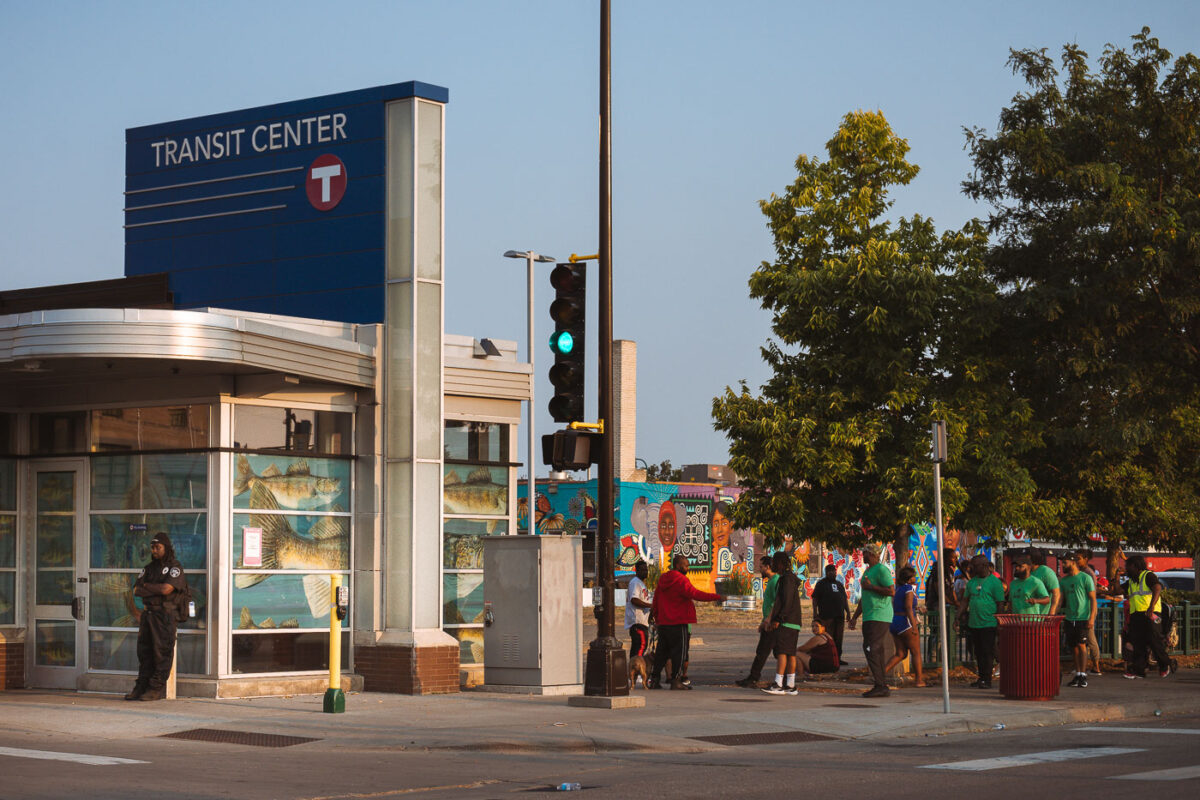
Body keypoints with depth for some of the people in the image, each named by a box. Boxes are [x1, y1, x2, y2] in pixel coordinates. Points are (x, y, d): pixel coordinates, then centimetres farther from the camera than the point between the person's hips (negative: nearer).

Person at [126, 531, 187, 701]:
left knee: (162, 651, -7)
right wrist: (156, 590, -6)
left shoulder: (175, 567, -2)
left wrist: (147, 586, -1)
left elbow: (166, 589, -16)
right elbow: (136, 590, 8)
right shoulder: (149, 568, 18)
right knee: (144, 651, 6)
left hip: (165, 615, -7)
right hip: (148, 613, 7)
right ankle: (142, 686, 10)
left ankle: (157, 688, -5)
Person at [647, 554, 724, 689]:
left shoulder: (663, 579, 13)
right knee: (679, 651, -2)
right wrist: (717, 597, -22)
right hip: (678, 622, -8)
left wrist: (653, 613, 36)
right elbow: (695, 594, -23)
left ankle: (654, 679, 11)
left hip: (663, 622, 8)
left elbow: (656, 598, 22)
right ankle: (676, 681, -3)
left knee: (662, 651, 12)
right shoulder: (680, 580, -14)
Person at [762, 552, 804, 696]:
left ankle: (778, 684, -21)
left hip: (786, 623, -10)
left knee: (781, 651, -15)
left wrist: (778, 619, -20)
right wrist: (772, 620, 23)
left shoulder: (787, 578, -11)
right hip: (793, 622, 10)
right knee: (790, 653, 8)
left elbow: (787, 601, -19)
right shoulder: (786, 578, 21)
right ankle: (790, 685, 8)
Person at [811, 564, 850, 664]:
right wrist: (815, 612, -10)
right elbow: (815, 598, -2)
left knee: (838, 637, 5)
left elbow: (845, 599, 24)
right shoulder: (821, 584, 3)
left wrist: (848, 612, 17)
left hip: (839, 615, 6)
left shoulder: (839, 584, 21)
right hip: (827, 616, -6)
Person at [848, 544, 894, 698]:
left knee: (872, 650, -15)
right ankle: (882, 686, 8)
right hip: (869, 618, 10)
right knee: (878, 652, 7)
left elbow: (891, 591, -19)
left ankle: (881, 686, -14)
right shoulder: (867, 571, 22)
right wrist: (855, 617, 26)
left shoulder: (881, 569, -9)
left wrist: (870, 587, -17)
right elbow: (864, 598, 29)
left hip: (879, 618, -10)